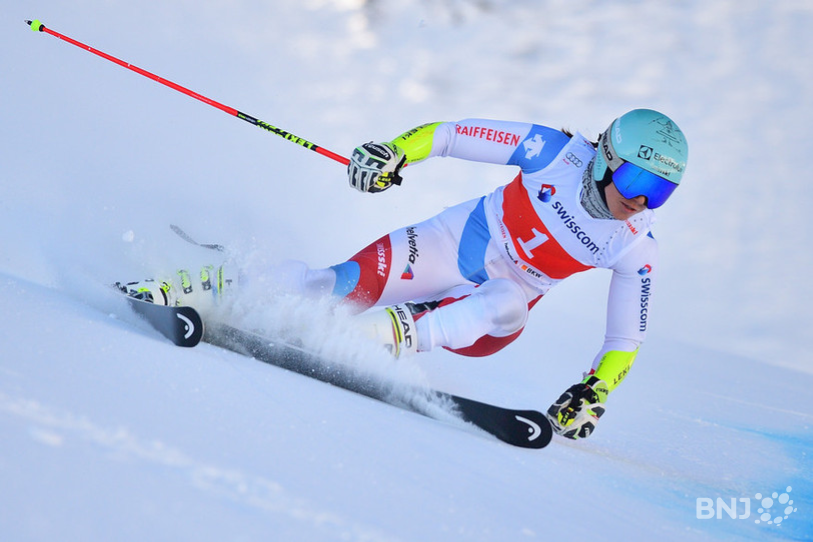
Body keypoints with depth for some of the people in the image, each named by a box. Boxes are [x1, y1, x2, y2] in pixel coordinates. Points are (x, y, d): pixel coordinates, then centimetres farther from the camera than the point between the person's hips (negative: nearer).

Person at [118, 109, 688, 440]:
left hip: (493, 308, 2)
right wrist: (395, 152, -27)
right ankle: (196, 287, -11)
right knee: (348, 284, -21)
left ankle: (392, 336, -43)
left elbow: (627, 338, -3)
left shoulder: (636, 249, -12)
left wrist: (594, 392, -17)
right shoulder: (560, 151, -18)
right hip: (456, 241, -1)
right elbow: (455, 133, -13)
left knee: (505, 306, -36)